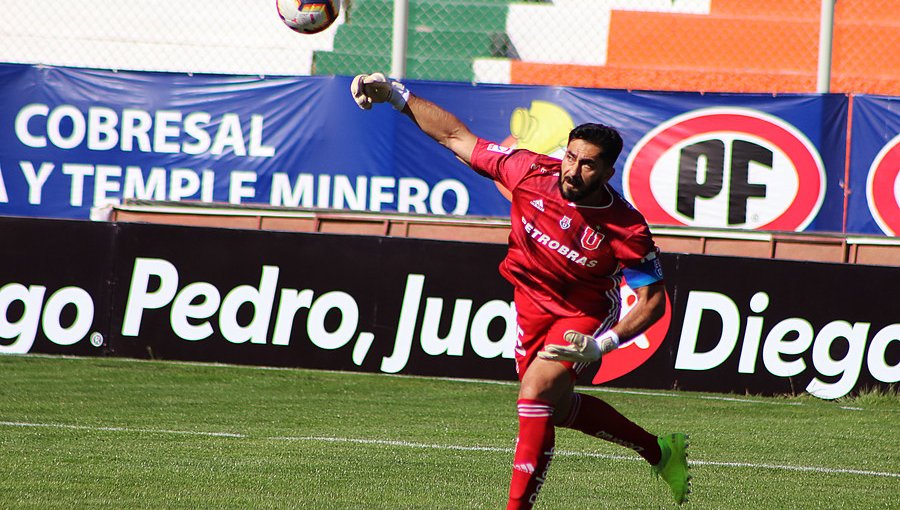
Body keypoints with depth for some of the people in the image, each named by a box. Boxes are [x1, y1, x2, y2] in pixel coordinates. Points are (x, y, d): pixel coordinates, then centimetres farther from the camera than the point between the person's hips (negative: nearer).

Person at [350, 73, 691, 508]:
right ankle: (657, 451, 38)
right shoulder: (532, 172, -22)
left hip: (584, 315, -6)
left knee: (537, 391, -26)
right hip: (532, 304, 6)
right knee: (555, 408, 18)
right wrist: (396, 95, -15)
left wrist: (601, 345, -34)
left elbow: (653, 300, -21)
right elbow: (458, 137, -11)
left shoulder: (626, 231, -30)